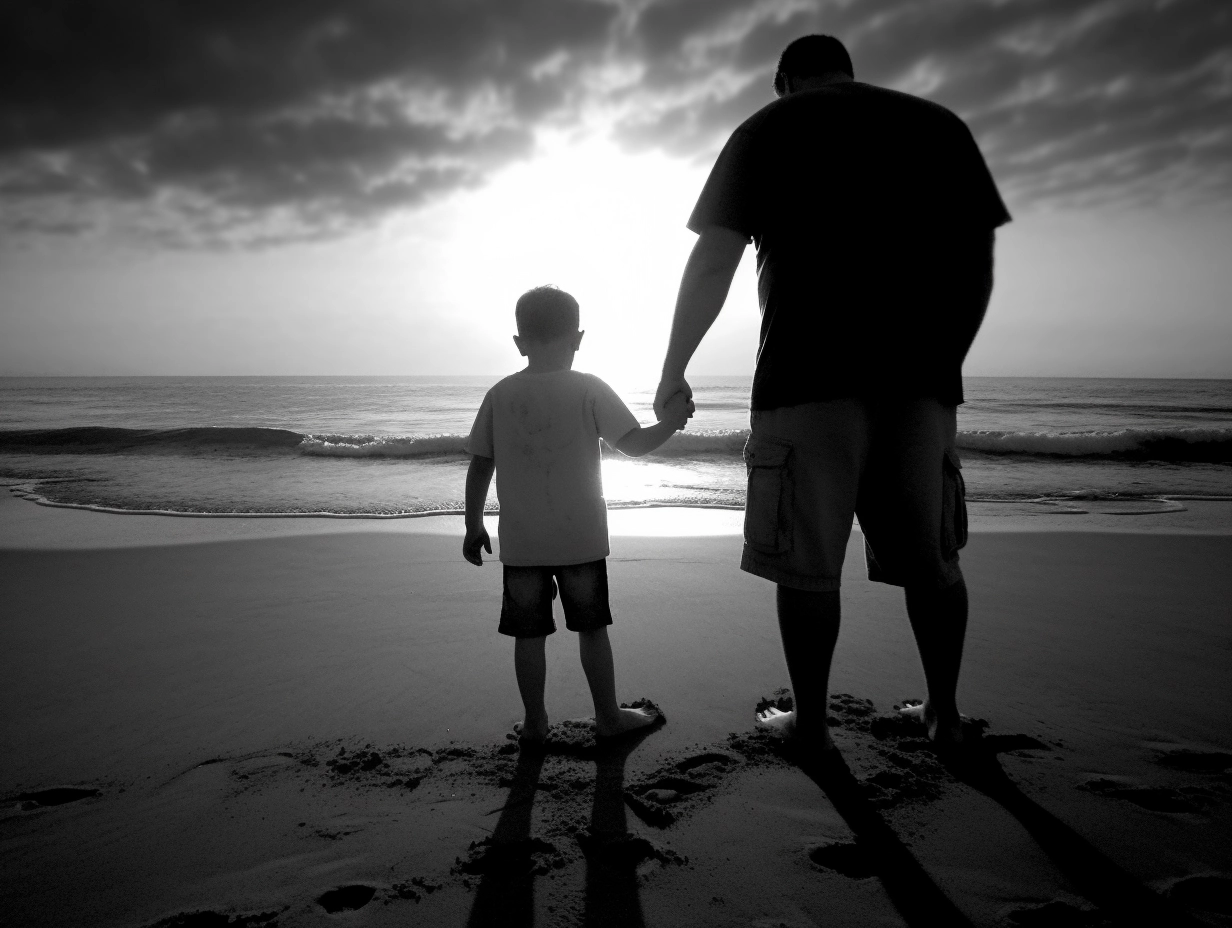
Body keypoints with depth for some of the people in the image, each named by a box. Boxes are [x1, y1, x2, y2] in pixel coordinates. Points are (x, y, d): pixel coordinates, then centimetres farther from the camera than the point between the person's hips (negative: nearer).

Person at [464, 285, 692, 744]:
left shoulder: (500, 395, 0)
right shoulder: (589, 389, -7)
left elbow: (480, 466, 2)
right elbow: (633, 444, -13)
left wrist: (473, 525, 10)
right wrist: (669, 423, 0)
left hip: (520, 542, 2)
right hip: (581, 538, -1)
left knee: (529, 634, 9)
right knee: (591, 628, 11)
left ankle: (535, 723, 19)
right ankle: (608, 717, 22)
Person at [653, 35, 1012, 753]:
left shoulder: (766, 131, 10)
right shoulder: (940, 126, 19)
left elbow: (712, 264, 2)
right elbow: (978, 259, 14)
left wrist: (673, 373, 8)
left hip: (808, 377, -3)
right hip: (922, 377, 4)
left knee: (807, 564, 4)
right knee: (931, 556, 13)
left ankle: (811, 720, 13)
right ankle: (945, 713, 23)